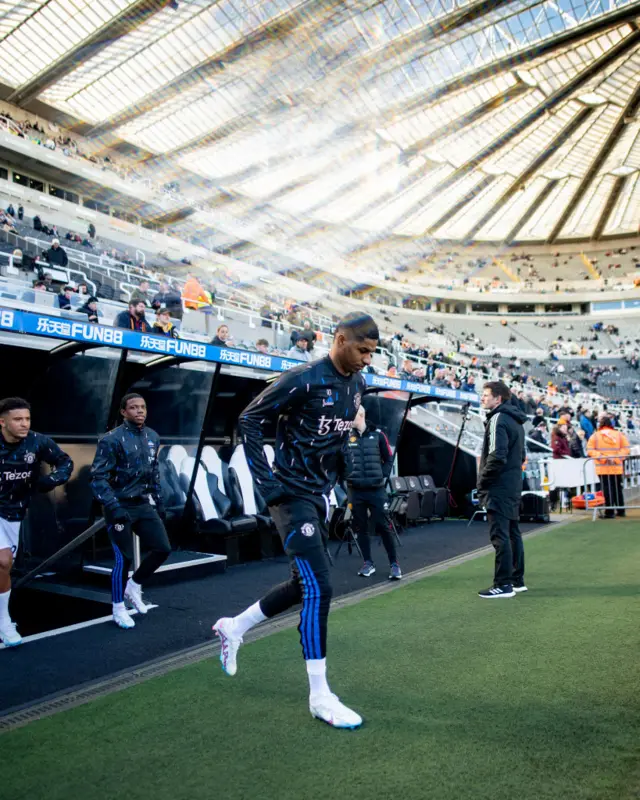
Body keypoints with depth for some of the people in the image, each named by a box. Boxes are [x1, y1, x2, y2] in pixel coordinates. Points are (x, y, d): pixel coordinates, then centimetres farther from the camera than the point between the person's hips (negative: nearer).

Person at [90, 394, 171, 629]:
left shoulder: (152, 437, 6)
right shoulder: (112, 439, -14)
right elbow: (98, 477, -16)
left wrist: (158, 502, 16)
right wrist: (113, 507, -23)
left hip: (143, 504, 6)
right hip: (120, 507, -6)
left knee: (162, 549, 1)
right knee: (124, 558, -1)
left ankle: (134, 586, 25)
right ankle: (118, 609, 20)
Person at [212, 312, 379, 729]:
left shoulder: (357, 384, 6)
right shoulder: (304, 380, -19)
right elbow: (250, 419, -13)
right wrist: (267, 481, -16)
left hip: (321, 495, 9)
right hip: (293, 494, -9)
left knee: (305, 584, 16)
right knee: (319, 588, -10)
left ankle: (234, 628, 37)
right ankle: (320, 695, 5)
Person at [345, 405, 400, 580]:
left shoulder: (377, 435, 1)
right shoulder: (346, 437, 1)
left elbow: (389, 459, 6)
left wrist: (382, 476, -4)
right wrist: (346, 478, -6)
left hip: (376, 489, -1)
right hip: (355, 491, 2)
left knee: (383, 526, 0)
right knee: (361, 527, 8)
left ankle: (394, 563, 10)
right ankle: (368, 563, 20)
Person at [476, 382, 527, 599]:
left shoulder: (498, 419, -14)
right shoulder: (515, 421, 16)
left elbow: (497, 456, -23)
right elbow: (521, 455, 22)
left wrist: (482, 481, -13)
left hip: (498, 488, -10)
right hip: (513, 486, 10)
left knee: (500, 536, -6)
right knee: (512, 533, 15)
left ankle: (503, 585, -3)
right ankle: (517, 580, 22)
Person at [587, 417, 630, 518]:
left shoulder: (595, 436, -1)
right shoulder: (619, 434, 5)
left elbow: (590, 450, -10)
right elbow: (626, 449, -3)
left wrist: (601, 457, -14)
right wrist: (616, 457, -10)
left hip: (602, 468, -2)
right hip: (617, 468, 2)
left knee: (607, 489, -1)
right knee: (618, 488, 14)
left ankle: (609, 512, -3)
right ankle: (621, 511, 20)